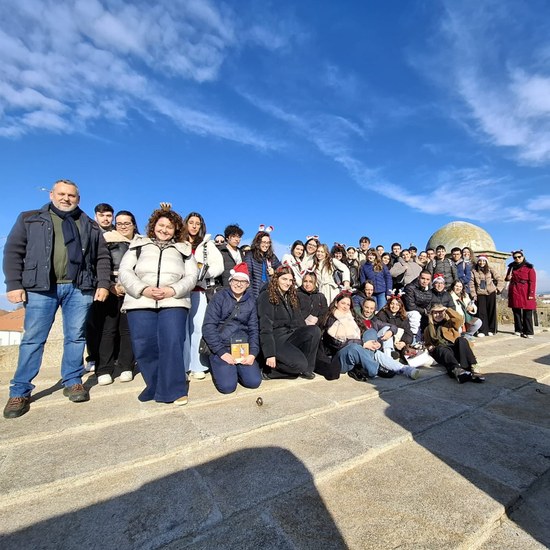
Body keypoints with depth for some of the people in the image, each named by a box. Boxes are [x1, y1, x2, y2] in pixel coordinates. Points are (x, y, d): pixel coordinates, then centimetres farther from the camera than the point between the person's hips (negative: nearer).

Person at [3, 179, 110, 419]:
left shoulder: (90, 226, 15)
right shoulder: (29, 219, 13)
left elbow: (102, 257, 12)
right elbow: (13, 252, 6)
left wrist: (103, 284, 0)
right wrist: (14, 284, -4)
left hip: (78, 288, 1)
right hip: (41, 287, -1)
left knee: (76, 337, 5)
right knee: (33, 339, 2)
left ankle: (73, 382, 17)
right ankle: (20, 392, 13)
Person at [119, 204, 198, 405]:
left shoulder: (184, 249, 19)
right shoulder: (138, 244, 19)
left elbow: (191, 276, 8)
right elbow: (124, 272, 8)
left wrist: (172, 290, -10)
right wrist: (143, 290, -9)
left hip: (173, 302, -1)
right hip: (141, 302, 1)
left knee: (172, 344, -12)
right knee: (144, 347, -2)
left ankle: (173, 389, 1)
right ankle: (156, 386, 18)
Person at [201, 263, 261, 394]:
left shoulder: (251, 301, 9)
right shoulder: (219, 297, -3)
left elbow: (253, 329, 9)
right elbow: (208, 327, -8)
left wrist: (253, 353, -5)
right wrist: (222, 352, -15)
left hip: (243, 347, 3)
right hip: (220, 347, -3)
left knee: (254, 382, -14)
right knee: (227, 386, -19)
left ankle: (235, 368, 17)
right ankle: (220, 367, 15)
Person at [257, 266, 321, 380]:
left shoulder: (291, 297, 14)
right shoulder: (266, 296, -9)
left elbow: (298, 321, 13)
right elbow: (265, 328, -16)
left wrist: (306, 336, -1)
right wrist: (270, 354, -22)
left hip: (290, 335, 7)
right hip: (275, 338, -7)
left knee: (315, 330, -17)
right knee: (300, 364, -25)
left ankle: (307, 368, -5)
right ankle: (270, 369, -2)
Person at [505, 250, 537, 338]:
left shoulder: (529, 268, 0)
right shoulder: (512, 267, 13)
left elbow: (532, 282, -5)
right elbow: (507, 278, 27)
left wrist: (531, 294, -13)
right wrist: (508, 278, 2)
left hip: (525, 293, -4)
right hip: (514, 292, 4)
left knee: (527, 313, -3)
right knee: (516, 312, 7)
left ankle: (528, 332, 2)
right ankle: (518, 330, 15)